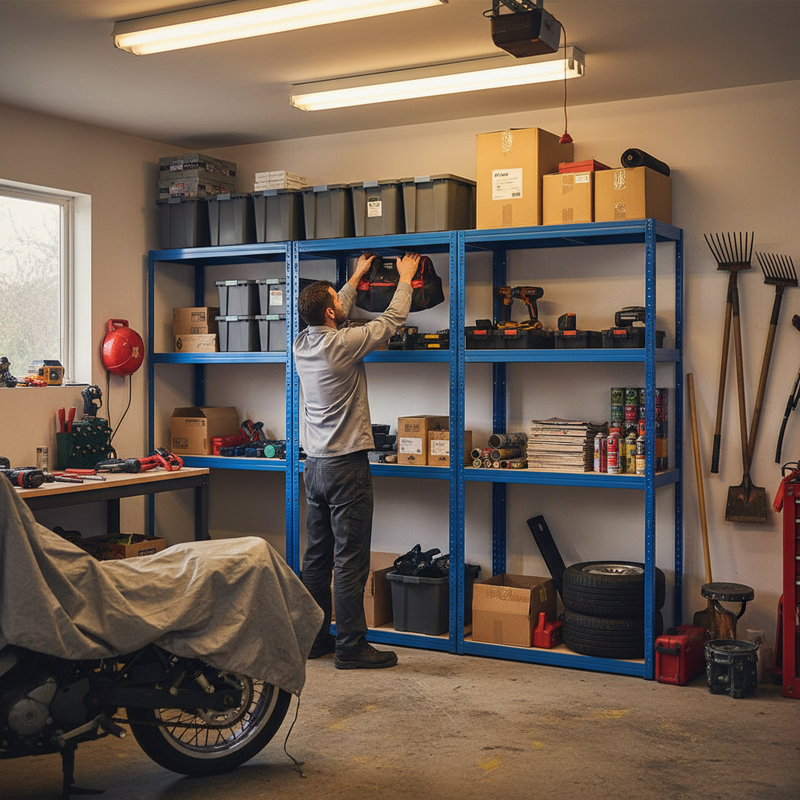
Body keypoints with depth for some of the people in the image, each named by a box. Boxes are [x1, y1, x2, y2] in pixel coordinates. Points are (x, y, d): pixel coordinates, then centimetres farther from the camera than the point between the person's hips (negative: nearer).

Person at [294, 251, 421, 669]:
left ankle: (313, 638, 21)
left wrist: (356, 277, 36)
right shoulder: (343, 344, -16)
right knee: (350, 560, -3)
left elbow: (334, 319, 25)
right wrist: (405, 278, 12)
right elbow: (391, 320, -4)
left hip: (315, 466, 8)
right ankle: (351, 646, 2)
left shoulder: (301, 345, 5)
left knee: (317, 556, 13)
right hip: (346, 464, -8)